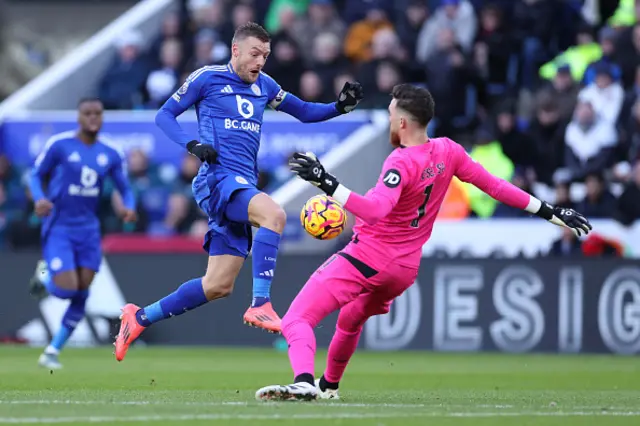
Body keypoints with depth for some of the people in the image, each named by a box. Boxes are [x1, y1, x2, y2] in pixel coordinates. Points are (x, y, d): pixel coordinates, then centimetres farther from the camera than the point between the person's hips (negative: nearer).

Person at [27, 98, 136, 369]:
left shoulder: (110, 155, 4)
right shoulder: (59, 145, -8)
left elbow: (124, 188, 10)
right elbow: (36, 175, 0)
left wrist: (129, 207, -12)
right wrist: (39, 199, -20)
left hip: (88, 230, 4)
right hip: (58, 229, -4)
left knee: (81, 296, 1)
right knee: (66, 290, -15)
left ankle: (52, 352, 14)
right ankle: (45, 276, 21)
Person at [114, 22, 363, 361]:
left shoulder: (263, 85, 16)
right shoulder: (207, 78, 0)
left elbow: (304, 112, 23)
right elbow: (165, 115, 4)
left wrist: (339, 107, 5)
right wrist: (192, 145, -13)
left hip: (243, 187, 7)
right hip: (218, 178, -7)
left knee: (218, 285, 6)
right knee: (274, 214, -35)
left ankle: (140, 318, 19)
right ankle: (260, 305, -35)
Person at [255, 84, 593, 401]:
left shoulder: (401, 163, -24)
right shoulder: (448, 152, -2)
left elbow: (374, 210, -39)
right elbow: (494, 185, 4)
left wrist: (326, 183, -46)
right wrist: (550, 212, 11)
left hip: (366, 260, -8)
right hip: (405, 269, 9)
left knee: (296, 320, -16)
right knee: (350, 321, 35)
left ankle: (304, 381, -41)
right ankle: (329, 385, 48)